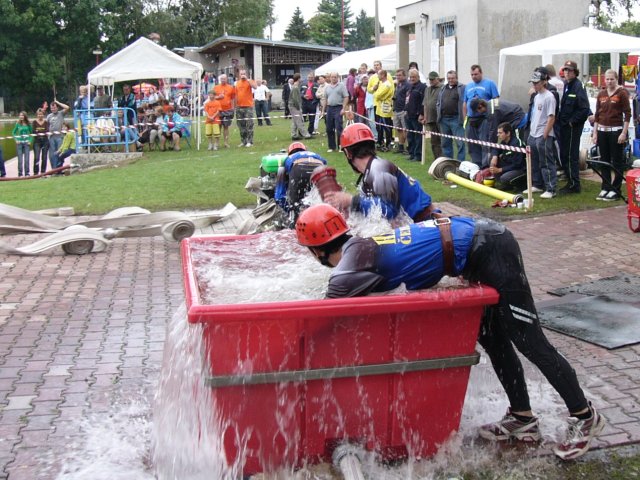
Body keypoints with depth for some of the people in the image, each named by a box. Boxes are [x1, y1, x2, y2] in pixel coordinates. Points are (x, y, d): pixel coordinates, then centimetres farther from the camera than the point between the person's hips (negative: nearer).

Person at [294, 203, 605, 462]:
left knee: (529, 343, 1)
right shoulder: (362, 248, 12)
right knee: (493, 339, 18)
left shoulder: (347, 272, -13)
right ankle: (522, 417, 31)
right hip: (484, 241, 9)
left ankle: (585, 417, 15)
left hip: (488, 250, -9)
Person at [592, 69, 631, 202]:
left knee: (617, 162, 0)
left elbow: (628, 114, -7)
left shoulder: (622, 93, -5)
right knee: (604, 161, 8)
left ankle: (616, 190, 4)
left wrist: (624, 133, -12)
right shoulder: (601, 95, 10)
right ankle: (605, 188, 16)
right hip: (602, 131, 5)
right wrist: (595, 132, 9)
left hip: (616, 131, -5)